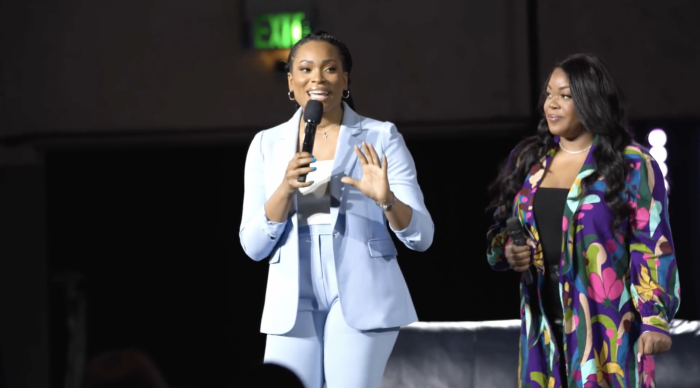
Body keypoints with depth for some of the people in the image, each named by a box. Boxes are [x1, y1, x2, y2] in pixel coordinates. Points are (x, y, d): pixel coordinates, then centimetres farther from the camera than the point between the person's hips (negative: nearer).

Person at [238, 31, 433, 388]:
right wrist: (286, 189, -13)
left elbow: (421, 236, -1)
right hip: (292, 304, 2)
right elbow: (252, 245, 4)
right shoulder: (266, 145, 9)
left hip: (361, 299, -2)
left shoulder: (380, 137, 2)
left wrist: (385, 200, -22)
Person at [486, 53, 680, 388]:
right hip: (546, 324, 5)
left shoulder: (632, 165, -4)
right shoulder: (528, 161, 12)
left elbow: (653, 246, -7)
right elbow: (501, 232, 20)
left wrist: (655, 319, -14)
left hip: (606, 323, -5)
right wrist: (507, 251, -4)